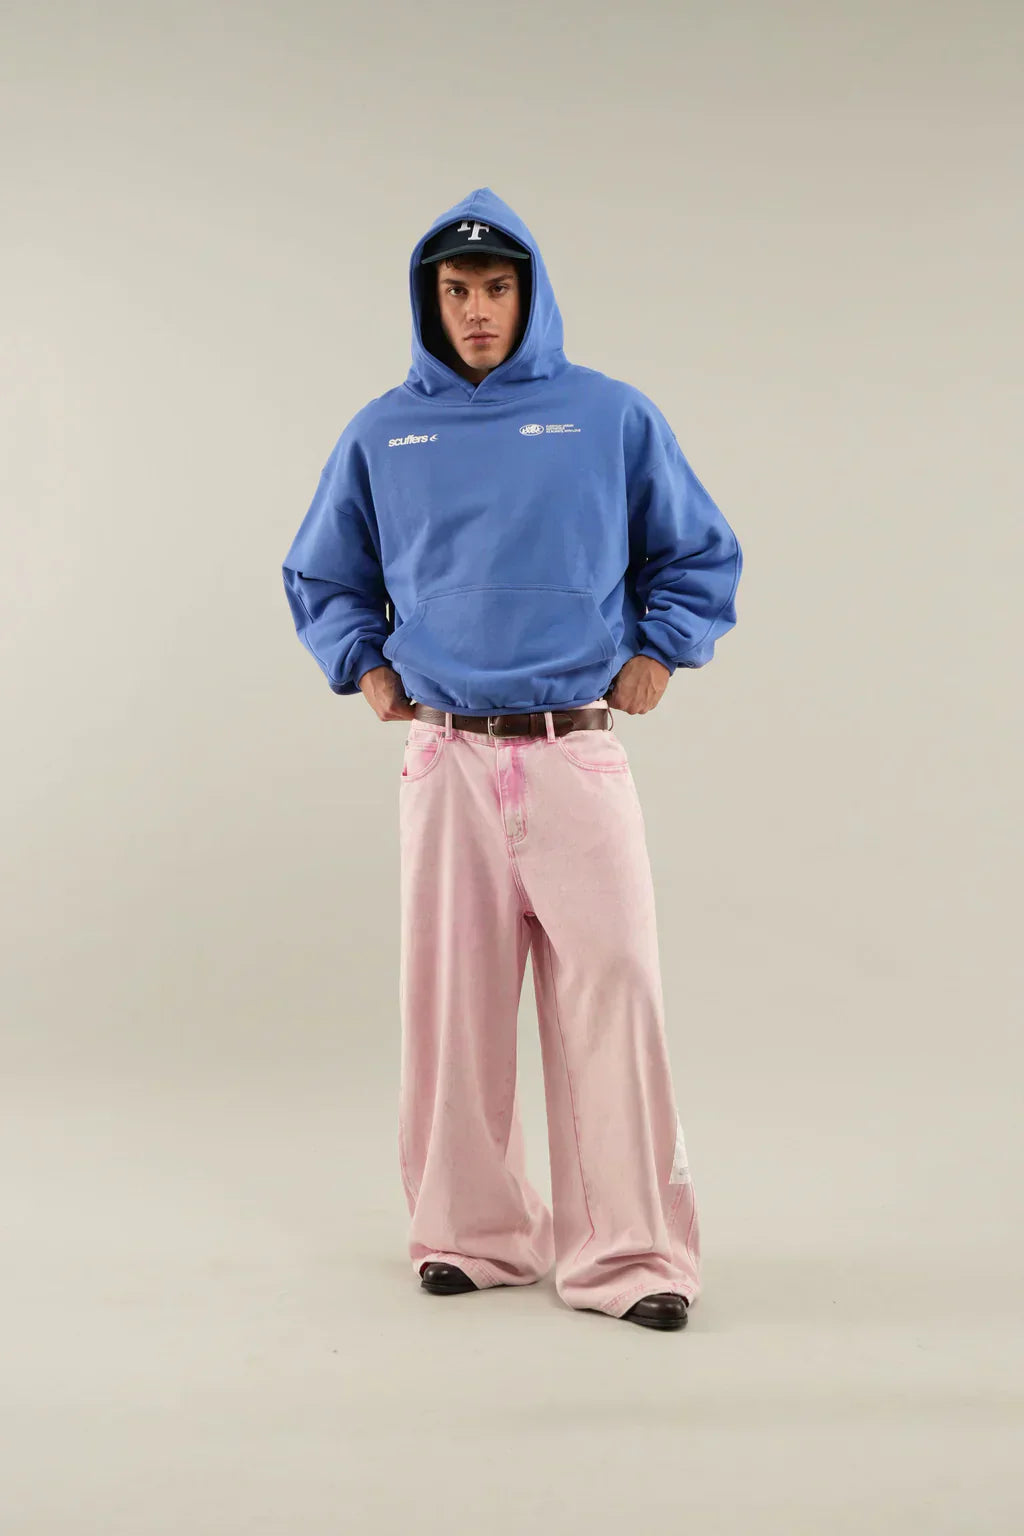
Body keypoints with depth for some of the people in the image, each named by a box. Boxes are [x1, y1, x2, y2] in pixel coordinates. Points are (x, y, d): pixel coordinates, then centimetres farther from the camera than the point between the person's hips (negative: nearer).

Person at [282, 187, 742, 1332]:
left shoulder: (611, 417, 5)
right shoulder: (382, 434, 9)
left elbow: (700, 556, 15)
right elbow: (320, 575, 22)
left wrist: (656, 654, 5)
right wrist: (363, 667, 9)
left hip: (579, 754, -1)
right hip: (446, 758, 2)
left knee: (611, 992, -7)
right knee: (451, 1000, 5)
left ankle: (632, 1251, 1)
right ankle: (469, 1232, 19)